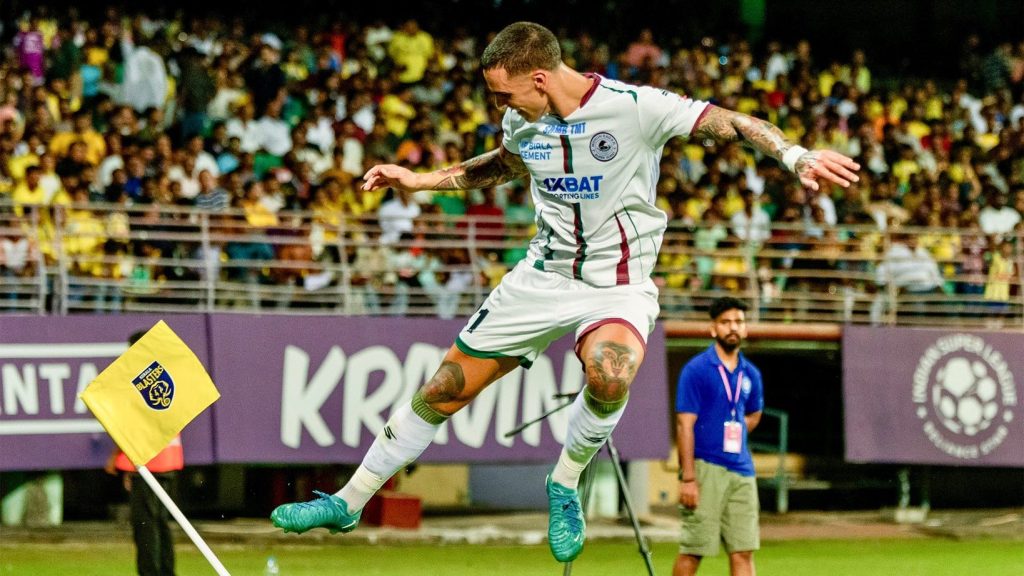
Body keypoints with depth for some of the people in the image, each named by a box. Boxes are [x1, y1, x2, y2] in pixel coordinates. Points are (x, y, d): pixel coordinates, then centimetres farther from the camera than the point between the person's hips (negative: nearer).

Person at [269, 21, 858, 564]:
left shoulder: (634, 107, -19)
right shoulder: (522, 122, -1)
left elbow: (731, 122, -18)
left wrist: (794, 154, -34)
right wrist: (420, 180, 19)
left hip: (620, 285, -5)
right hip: (544, 273, 5)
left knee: (609, 375, -37)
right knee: (444, 388, 4)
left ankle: (566, 483, -8)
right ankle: (349, 502, 19)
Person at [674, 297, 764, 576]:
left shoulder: (750, 374, 12)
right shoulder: (696, 370, -5)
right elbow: (685, 425, -10)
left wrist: (733, 436, 10)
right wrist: (688, 478, -16)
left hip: (741, 470, 5)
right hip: (705, 469, -5)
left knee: (743, 551, 0)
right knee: (693, 550, -2)